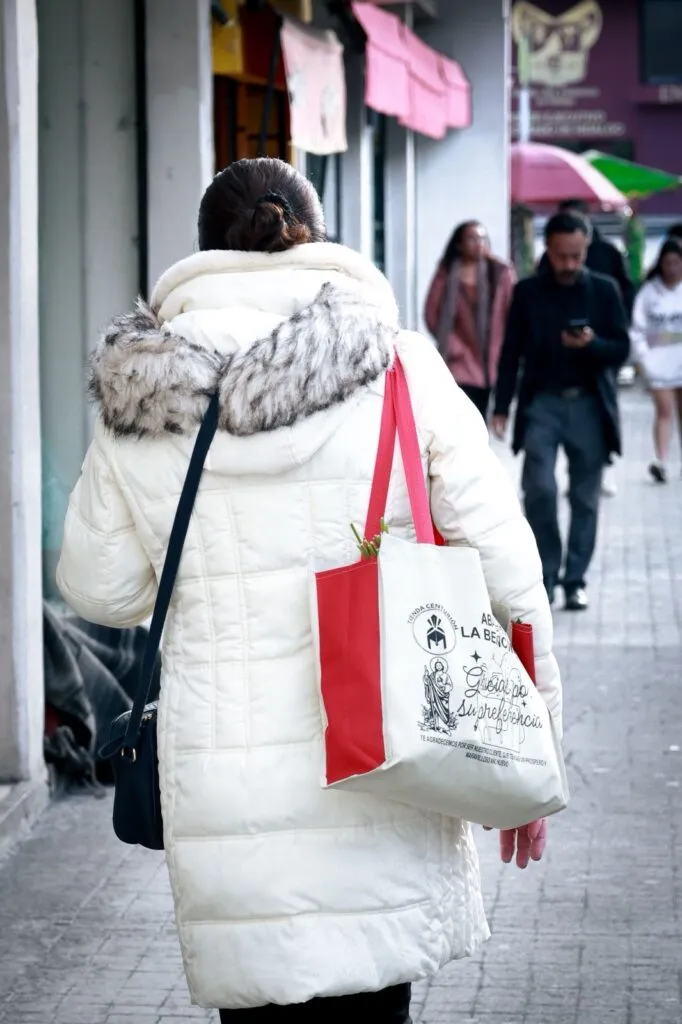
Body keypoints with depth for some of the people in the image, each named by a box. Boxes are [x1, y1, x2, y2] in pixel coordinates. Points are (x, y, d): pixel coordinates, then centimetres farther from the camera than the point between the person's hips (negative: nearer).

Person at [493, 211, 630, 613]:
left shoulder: (604, 290, 3)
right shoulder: (528, 292, 4)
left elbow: (621, 350, 1)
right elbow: (512, 352, 7)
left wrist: (591, 344, -20)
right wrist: (502, 407, 1)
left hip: (589, 405, 0)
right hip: (542, 403, 0)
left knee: (585, 497, 3)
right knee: (540, 489, -11)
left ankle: (575, 580, 12)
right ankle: (545, 575, 4)